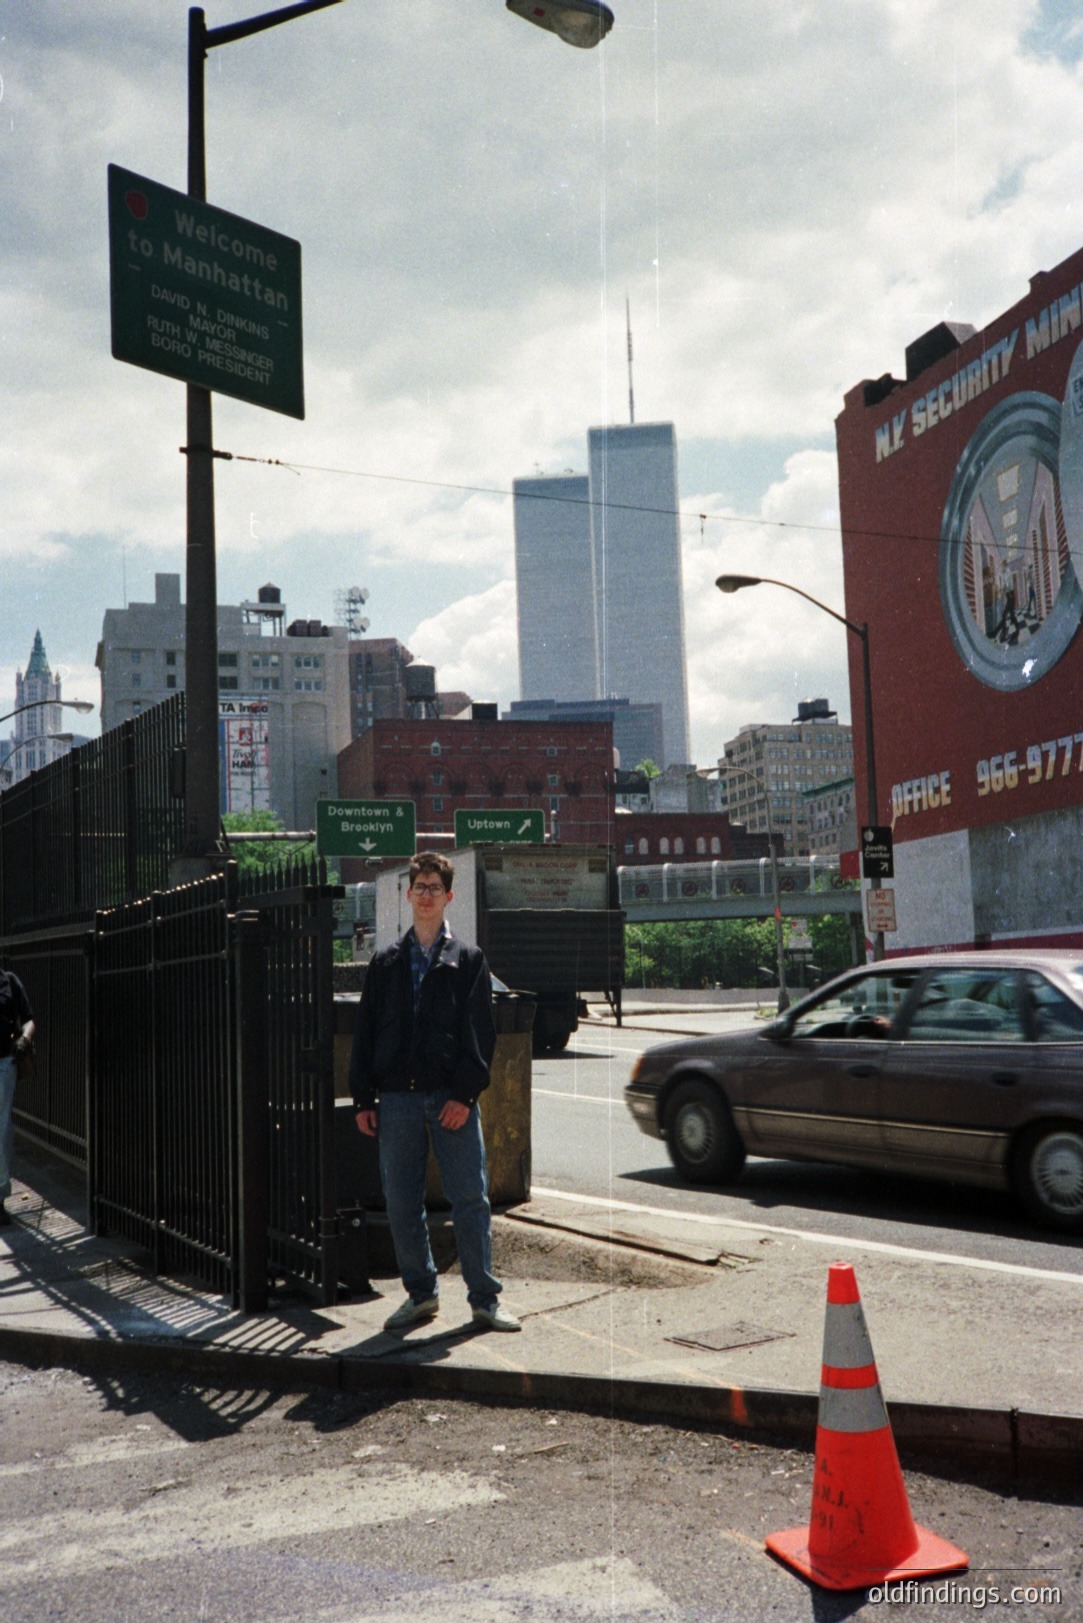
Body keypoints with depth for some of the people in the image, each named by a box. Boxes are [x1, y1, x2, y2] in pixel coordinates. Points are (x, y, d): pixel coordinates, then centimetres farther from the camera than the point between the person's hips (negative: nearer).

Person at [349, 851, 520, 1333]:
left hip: (452, 1097, -2)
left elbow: (480, 1033, 0)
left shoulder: (468, 960, 6)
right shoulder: (386, 962, 13)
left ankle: (485, 1299, 6)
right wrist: (363, 1098, 3)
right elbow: (365, 1031, 11)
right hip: (397, 1098, 3)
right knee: (401, 1204, 6)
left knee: (470, 1199, -2)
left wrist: (465, 1093, -11)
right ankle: (421, 1293, 20)